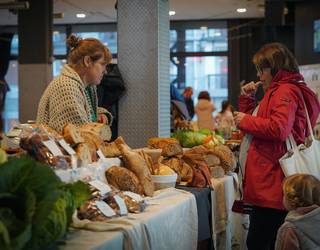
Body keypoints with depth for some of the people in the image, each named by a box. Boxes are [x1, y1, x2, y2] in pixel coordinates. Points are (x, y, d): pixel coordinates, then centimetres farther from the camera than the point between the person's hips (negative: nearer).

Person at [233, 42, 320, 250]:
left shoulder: (286, 92, -10)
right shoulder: (277, 91, 23)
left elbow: (279, 129, -25)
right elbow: (258, 122, 31)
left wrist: (246, 121, -12)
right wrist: (247, 99, 15)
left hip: (272, 184, -11)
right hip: (269, 183, 11)